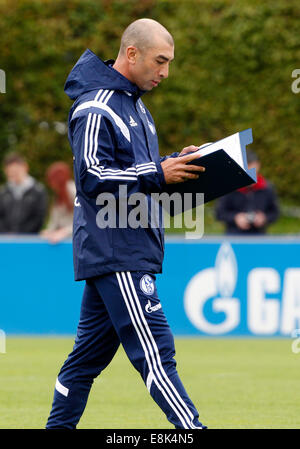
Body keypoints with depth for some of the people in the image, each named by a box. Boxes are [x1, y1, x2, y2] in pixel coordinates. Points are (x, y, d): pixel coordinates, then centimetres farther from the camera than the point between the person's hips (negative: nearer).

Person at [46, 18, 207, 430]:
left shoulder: (133, 103, 19)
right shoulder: (95, 109, -13)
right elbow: (93, 177, -19)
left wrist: (175, 163, 8)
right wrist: (158, 174, -22)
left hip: (130, 252, 10)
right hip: (114, 253, -10)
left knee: (91, 350, 12)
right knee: (154, 350, -11)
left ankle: (58, 427, 18)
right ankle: (192, 430, -15)